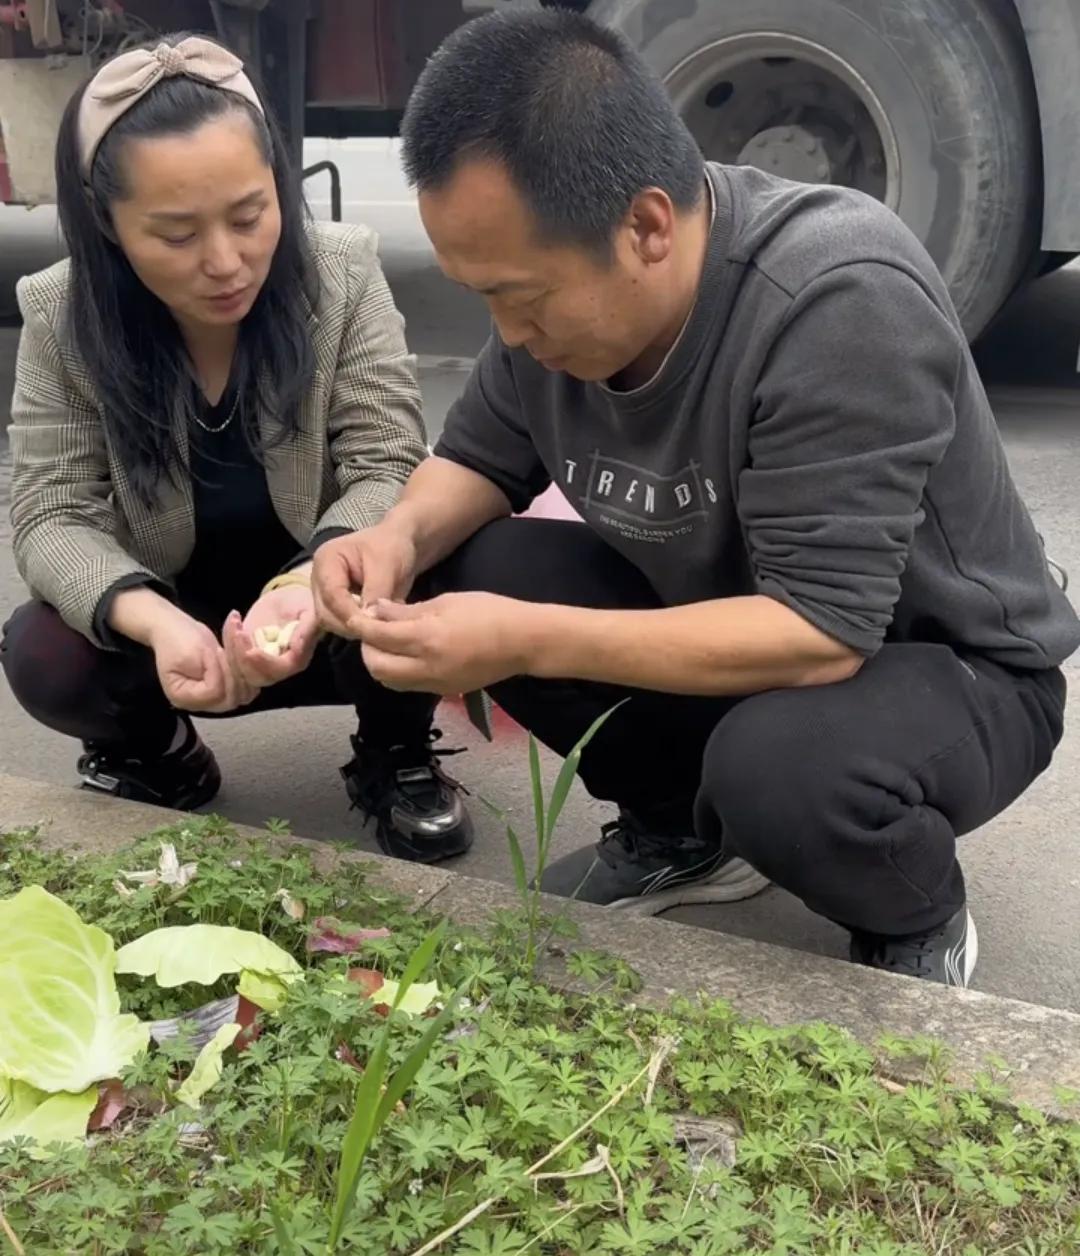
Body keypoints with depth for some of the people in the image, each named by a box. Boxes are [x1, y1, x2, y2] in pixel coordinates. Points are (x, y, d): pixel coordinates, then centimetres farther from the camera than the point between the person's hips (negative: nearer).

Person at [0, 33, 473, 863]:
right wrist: (159, 623, -39)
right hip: (173, 624, 1)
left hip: (330, 609, -1)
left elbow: (388, 471, -20)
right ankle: (155, 756, 9)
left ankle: (397, 759, 1)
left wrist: (312, 584, -43)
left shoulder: (343, 274, -18)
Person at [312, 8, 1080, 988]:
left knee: (779, 764, -38)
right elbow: (481, 457, 3)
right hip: (717, 618, 7)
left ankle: (921, 926, -1)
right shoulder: (559, 278, -12)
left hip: (952, 665, -6)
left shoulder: (842, 303, -34)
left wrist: (526, 642, -39)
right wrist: (403, 536, -20)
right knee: (466, 574, -11)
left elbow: (821, 631, -36)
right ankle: (686, 834, 10)